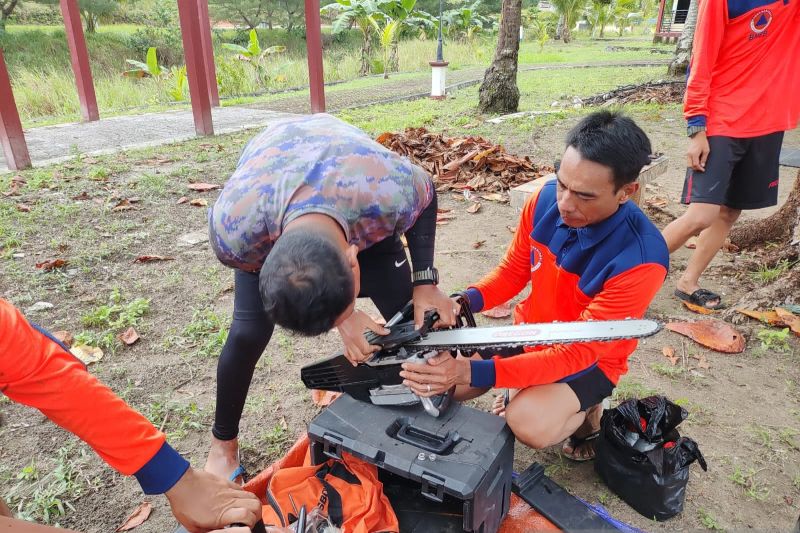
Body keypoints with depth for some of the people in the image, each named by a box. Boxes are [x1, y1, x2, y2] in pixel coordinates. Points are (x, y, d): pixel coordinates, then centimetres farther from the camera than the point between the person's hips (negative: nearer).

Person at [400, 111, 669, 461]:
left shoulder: (641, 259, -33)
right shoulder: (545, 199, -18)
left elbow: (578, 352, -31)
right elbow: (513, 271, -2)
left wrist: (472, 372, -41)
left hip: (592, 358, -4)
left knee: (529, 423, -32)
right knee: (436, 381, -9)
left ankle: (585, 410, 3)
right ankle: (526, 390, 17)